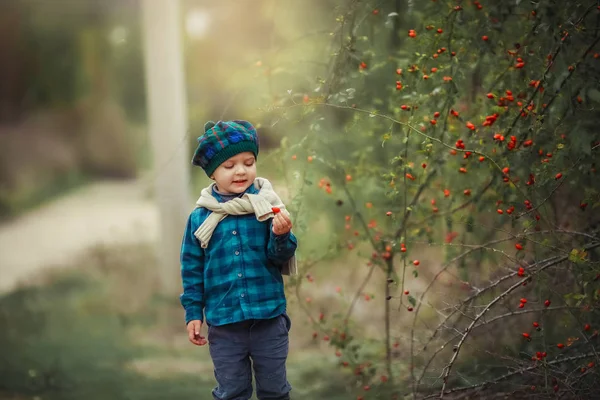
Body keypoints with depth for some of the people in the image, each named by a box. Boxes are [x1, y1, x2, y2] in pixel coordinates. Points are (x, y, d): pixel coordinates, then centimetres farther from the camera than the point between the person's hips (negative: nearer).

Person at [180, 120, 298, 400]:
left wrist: (281, 235, -27)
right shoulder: (200, 217, -3)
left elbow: (280, 257, -6)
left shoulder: (267, 207, -5)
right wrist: (193, 313, 3)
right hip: (223, 324, 0)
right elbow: (192, 270, 4)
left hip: (268, 319, 0)